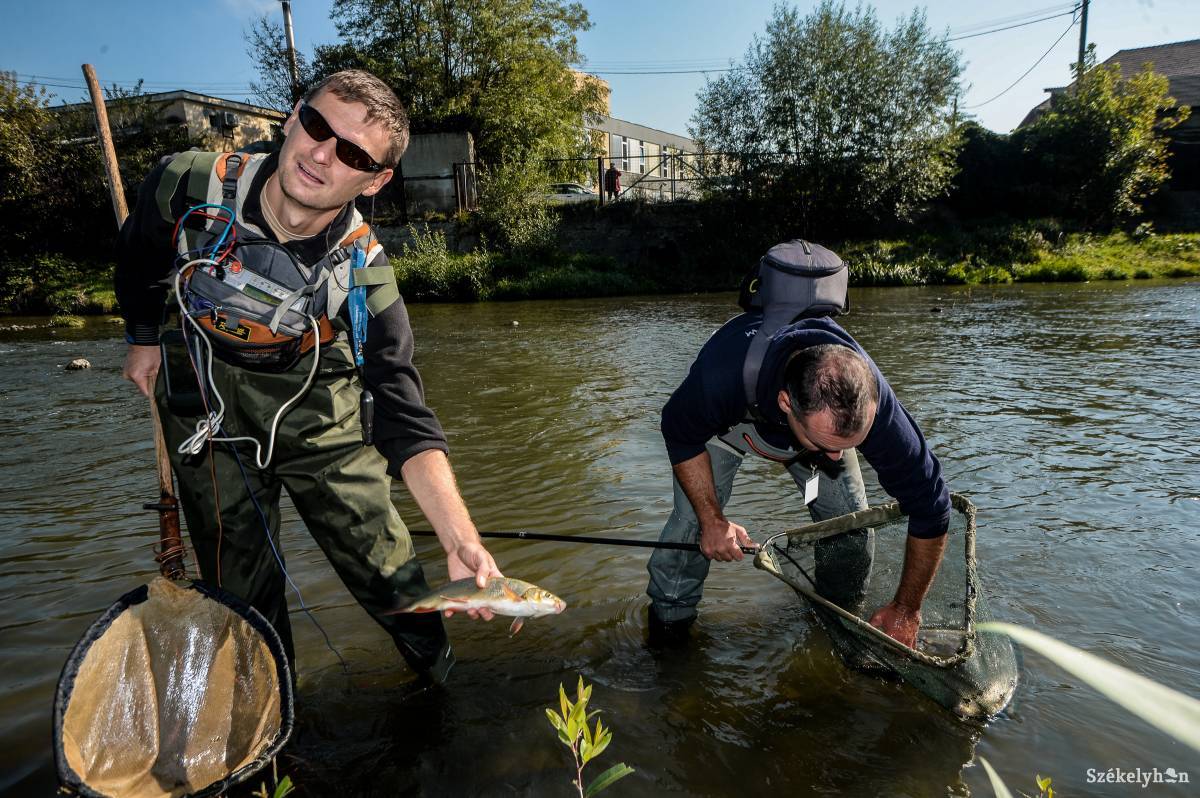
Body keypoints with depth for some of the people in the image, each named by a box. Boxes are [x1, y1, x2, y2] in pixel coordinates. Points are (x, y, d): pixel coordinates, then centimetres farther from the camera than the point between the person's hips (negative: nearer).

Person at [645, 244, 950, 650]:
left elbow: (930, 509, -25)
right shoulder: (722, 372, -47)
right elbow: (680, 434, -21)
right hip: (728, 420, -1)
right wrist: (712, 519, -25)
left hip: (816, 419, 2)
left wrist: (906, 610, -17)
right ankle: (667, 623, 10)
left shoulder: (871, 403, -40)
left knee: (851, 527, -6)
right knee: (693, 519, -15)